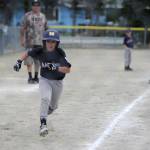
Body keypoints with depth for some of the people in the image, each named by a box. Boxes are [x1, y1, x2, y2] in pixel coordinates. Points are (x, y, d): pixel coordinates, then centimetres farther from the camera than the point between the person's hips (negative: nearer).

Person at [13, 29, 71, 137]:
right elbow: (27, 53, 3)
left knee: (53, 106, 16)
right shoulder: (39, 51, -16)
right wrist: (19, 61, -12)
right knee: (45, 98, -27)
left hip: (57, 82, 1)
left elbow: (68, 70, -23)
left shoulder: (60, 53, -21)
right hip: (45, 80, 0)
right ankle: (43, 124, -26)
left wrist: (55, 68, -37)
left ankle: (50, 107, 54)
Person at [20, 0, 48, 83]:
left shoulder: (43, 16, 12)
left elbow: (46, 29, 16)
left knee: (38, 61, 6)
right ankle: (30, 77, -1)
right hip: (30, 41, -3)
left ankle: (36, 77, 14)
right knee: (29, 60, -5)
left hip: (40, 42, 3)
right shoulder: (27, 15, 1)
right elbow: (23, 29, -1)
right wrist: (22, 39, -7)